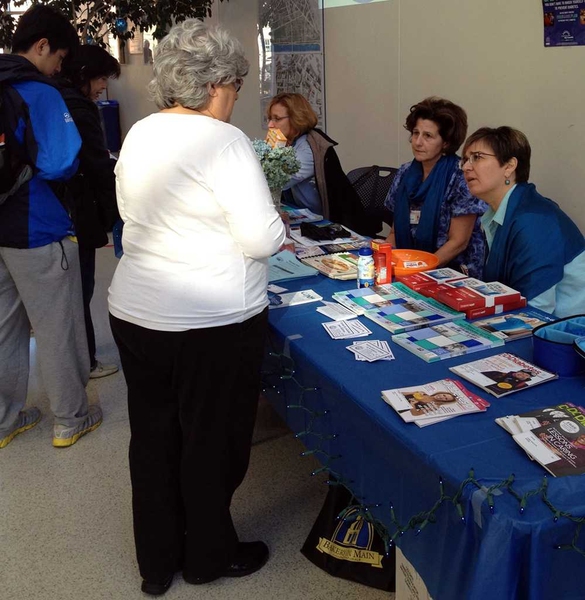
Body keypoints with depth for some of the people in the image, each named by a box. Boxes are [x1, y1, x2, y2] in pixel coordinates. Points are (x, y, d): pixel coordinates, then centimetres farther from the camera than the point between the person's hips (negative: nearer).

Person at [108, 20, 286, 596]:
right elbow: (262, 239, -18)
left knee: (152, 435, 17)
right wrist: (272, 218, 2)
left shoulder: (137, 135, 6)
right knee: (211, 439, 12)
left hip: (134, 312, 7)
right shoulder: (224, 141, -16)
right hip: (212, 321, -6)